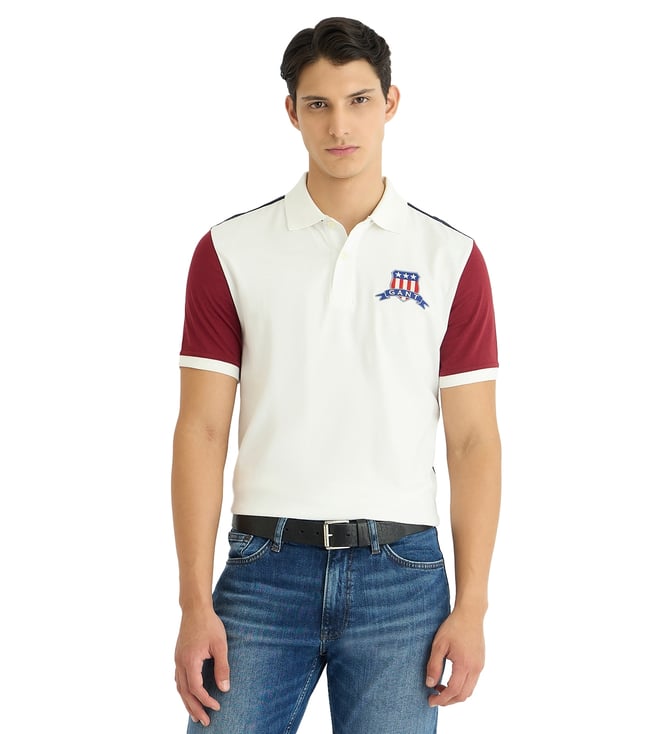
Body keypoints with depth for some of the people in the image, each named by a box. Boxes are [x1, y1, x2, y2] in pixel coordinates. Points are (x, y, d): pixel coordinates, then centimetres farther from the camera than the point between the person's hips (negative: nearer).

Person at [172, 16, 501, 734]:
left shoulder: (450, 258, 5)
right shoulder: (230, 251, 4)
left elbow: (473, 441, 4)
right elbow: (202, 431, 1)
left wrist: (470, 606, -3)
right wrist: (196, 603, -6)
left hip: (401, 573, 0)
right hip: (265, 568, 0)